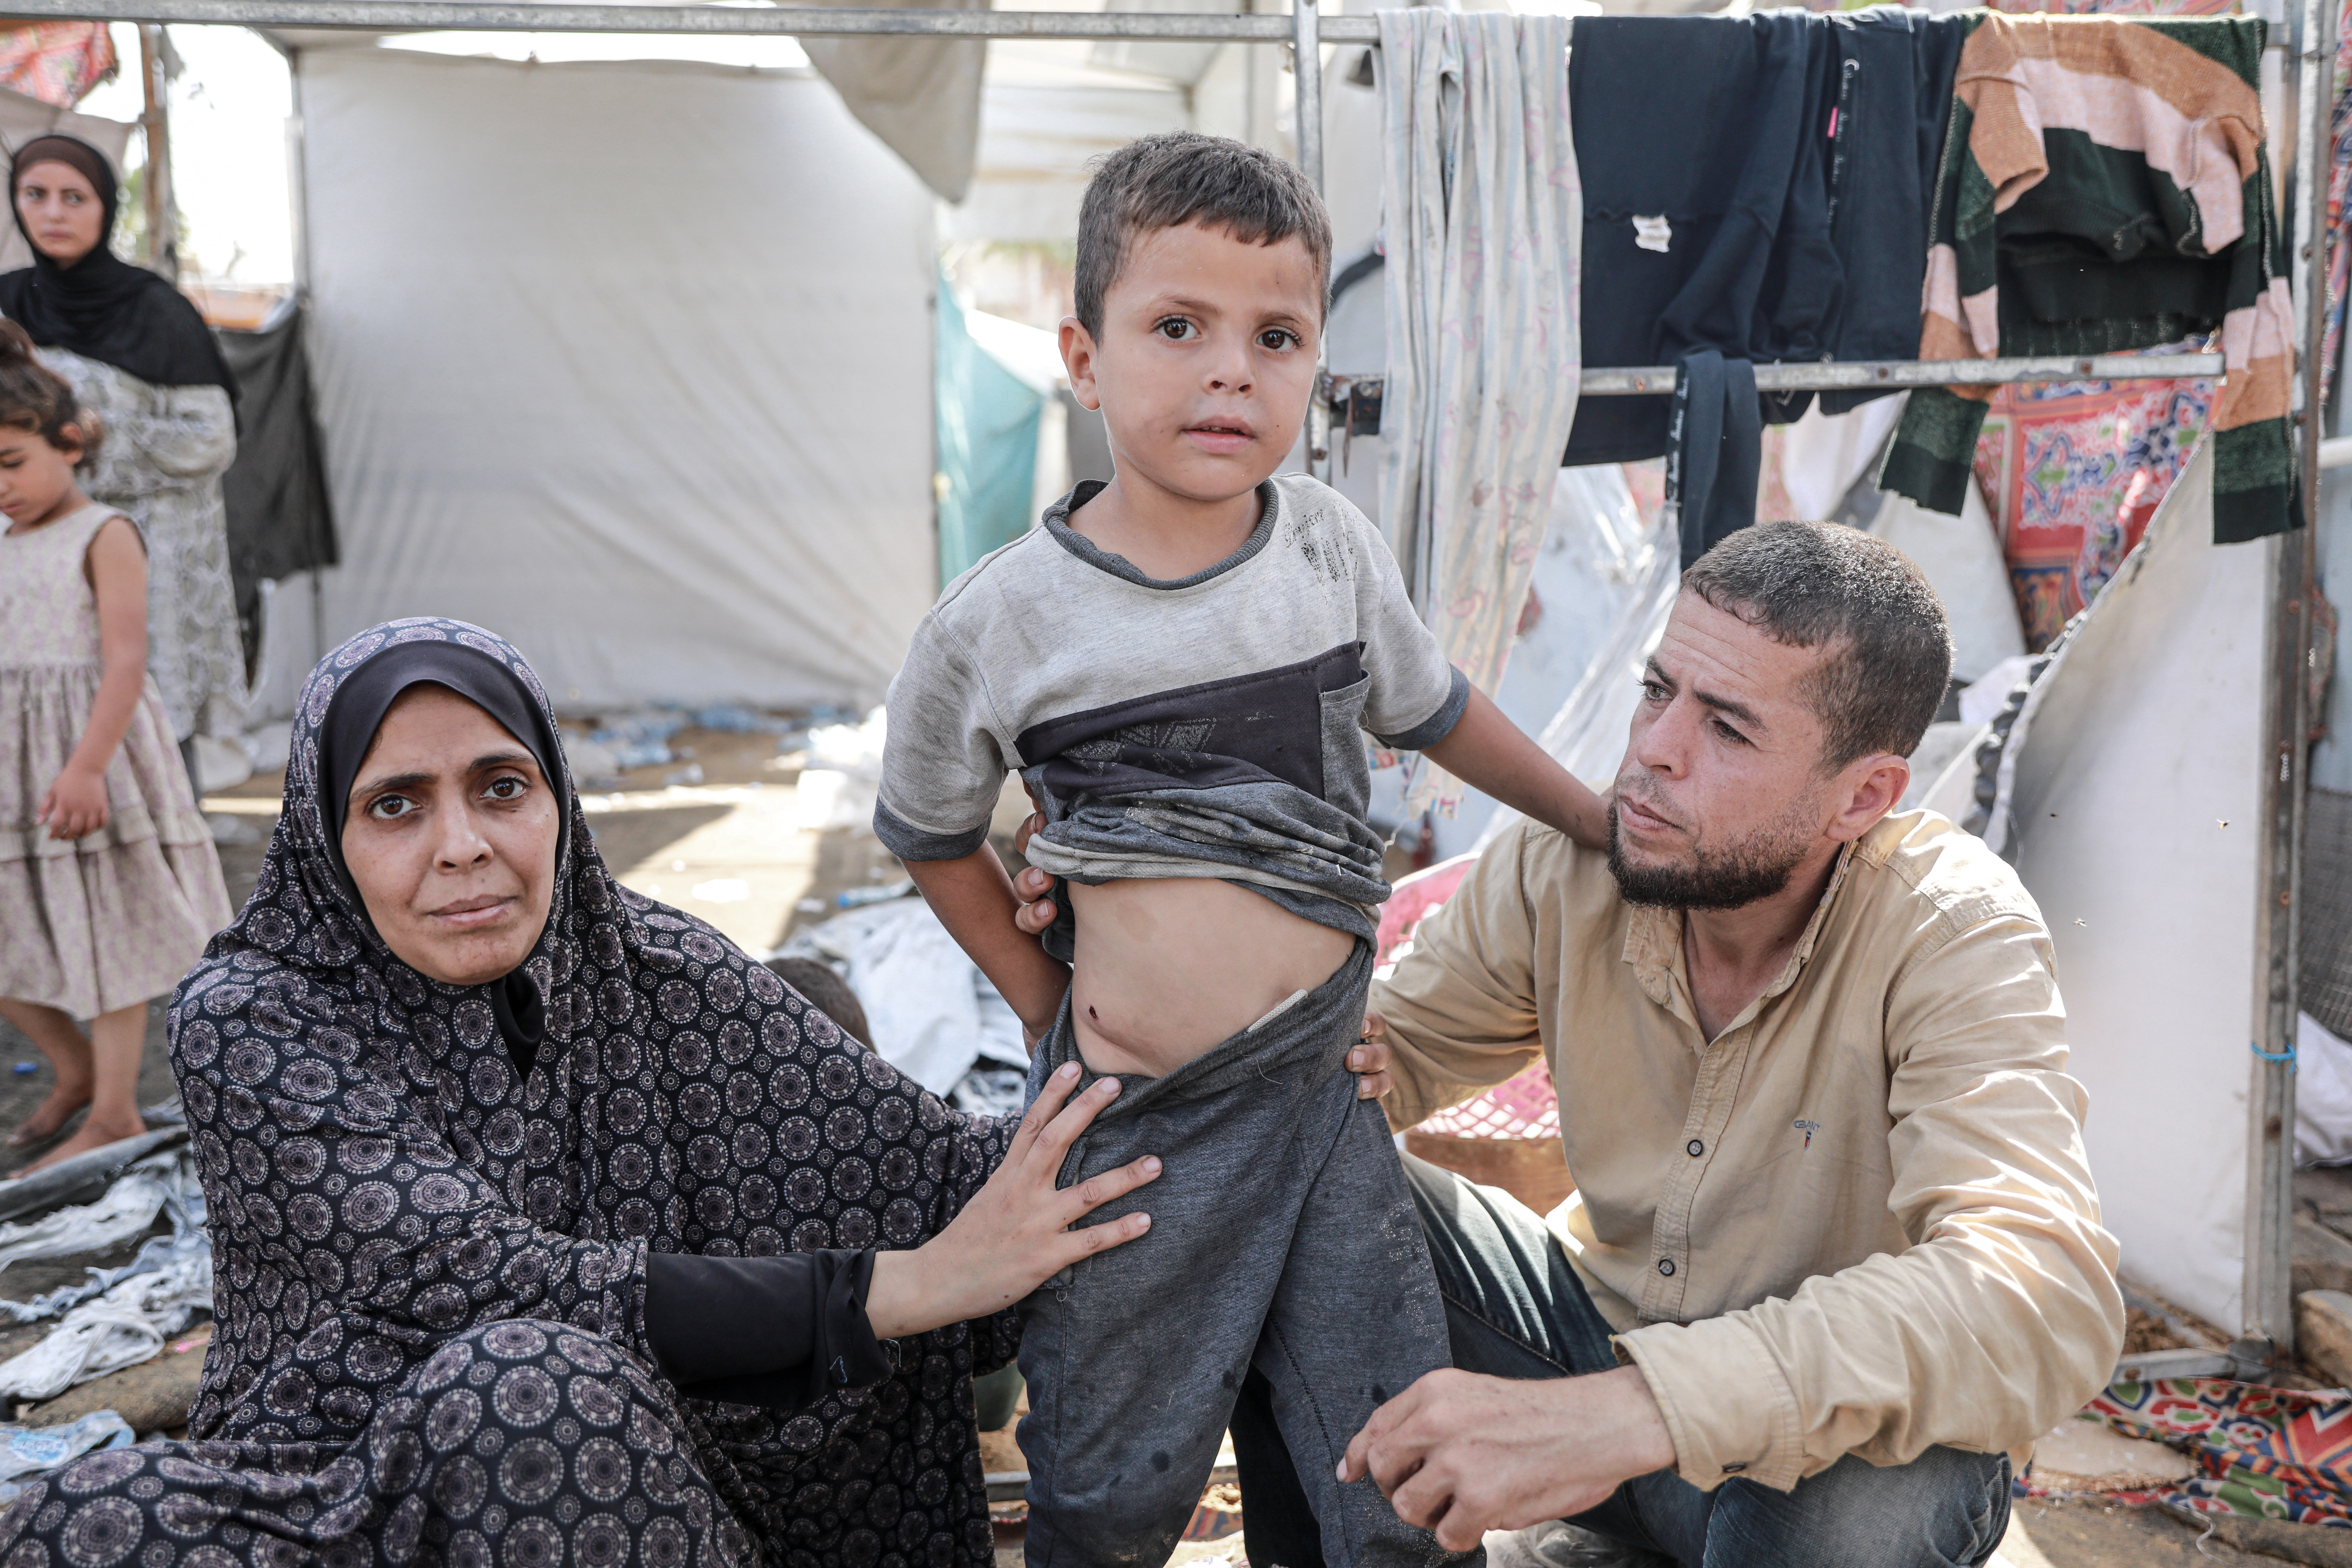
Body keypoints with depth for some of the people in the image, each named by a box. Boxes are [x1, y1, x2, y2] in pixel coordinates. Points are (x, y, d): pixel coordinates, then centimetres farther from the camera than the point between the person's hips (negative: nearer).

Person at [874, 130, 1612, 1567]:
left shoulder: (1331, 547, -1)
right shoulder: (997, 625, -9)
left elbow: (1431, 709, 17)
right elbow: (930, 833, 8)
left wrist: (1605, 824, 24)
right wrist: (1042, 1000, 2)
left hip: (1324, 1094, 3)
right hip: (1131, 1121, -2)